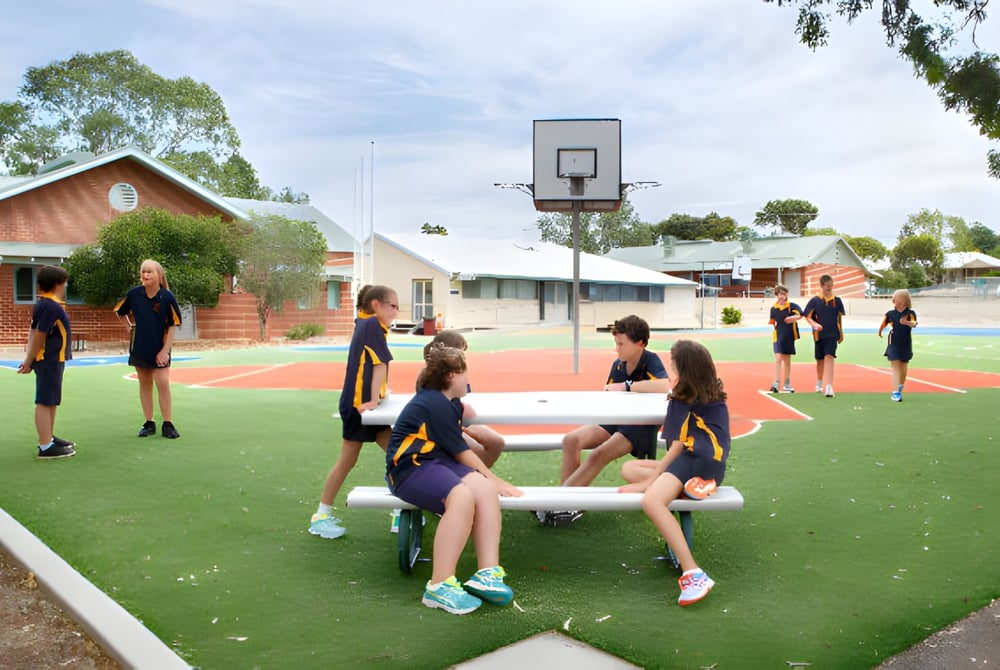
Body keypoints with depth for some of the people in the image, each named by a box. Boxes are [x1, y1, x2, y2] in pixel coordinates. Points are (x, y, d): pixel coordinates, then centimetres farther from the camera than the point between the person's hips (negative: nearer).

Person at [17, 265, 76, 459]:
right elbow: (38, 336, -18)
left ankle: (49, 439, 29)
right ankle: (46, 447, -5)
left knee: (51, 401, 18)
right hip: (50, 361, -10)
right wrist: (29, 362, -11)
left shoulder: (44, 304, 12)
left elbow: (34, 333, 11)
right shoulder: (51, 307, -19)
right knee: (45, 402, -7)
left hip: (52, 360, 10)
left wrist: (29, 360, 9)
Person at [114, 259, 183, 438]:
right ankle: (149, 424, 17)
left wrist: (165, 350, -13)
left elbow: (173, 325, -10)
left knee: (163, 384, -7)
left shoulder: (167, 297, -14)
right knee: (145, 384, 9)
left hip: (160, 348, -3)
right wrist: (130, 328, 5)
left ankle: (168, 424, 1)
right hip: (139, 347, 3)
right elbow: (120, 312, 14)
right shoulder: (134, 294, -6)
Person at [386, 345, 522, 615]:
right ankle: (439, 587, -37)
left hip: (438, 461, 9)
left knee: (485, 488, -20)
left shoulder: (446, 400, 17)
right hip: (410, 468, -9)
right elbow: (461, 452, -9)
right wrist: (495, 478, -2)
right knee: (462, 495, -37)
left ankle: (487, 573, -29)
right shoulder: (435, 404, -13)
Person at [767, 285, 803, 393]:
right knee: (778, 358, -13)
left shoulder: (792, 306, -4)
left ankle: (787, 384, 25)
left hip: (789, 337, 1)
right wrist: (772, 323, -4)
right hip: (778, 337, 0)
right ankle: (776, 383, -17)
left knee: (787, 360, 12)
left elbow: (801, 314, -23)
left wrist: (794, 317, -39)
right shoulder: (773, 308, 2)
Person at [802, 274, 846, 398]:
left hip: (832, 334, -1)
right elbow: (807, 316, -1)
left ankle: (829, 387, -20)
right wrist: (815, 324, -21)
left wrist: (841, 333, 17)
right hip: (819, 334, 1)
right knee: (820, 360, 14)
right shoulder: (814, 300, -3)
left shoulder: (837, 301, 1)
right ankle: (819, 383, 37)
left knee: (829, 357, -16)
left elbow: (839, 317, 12)